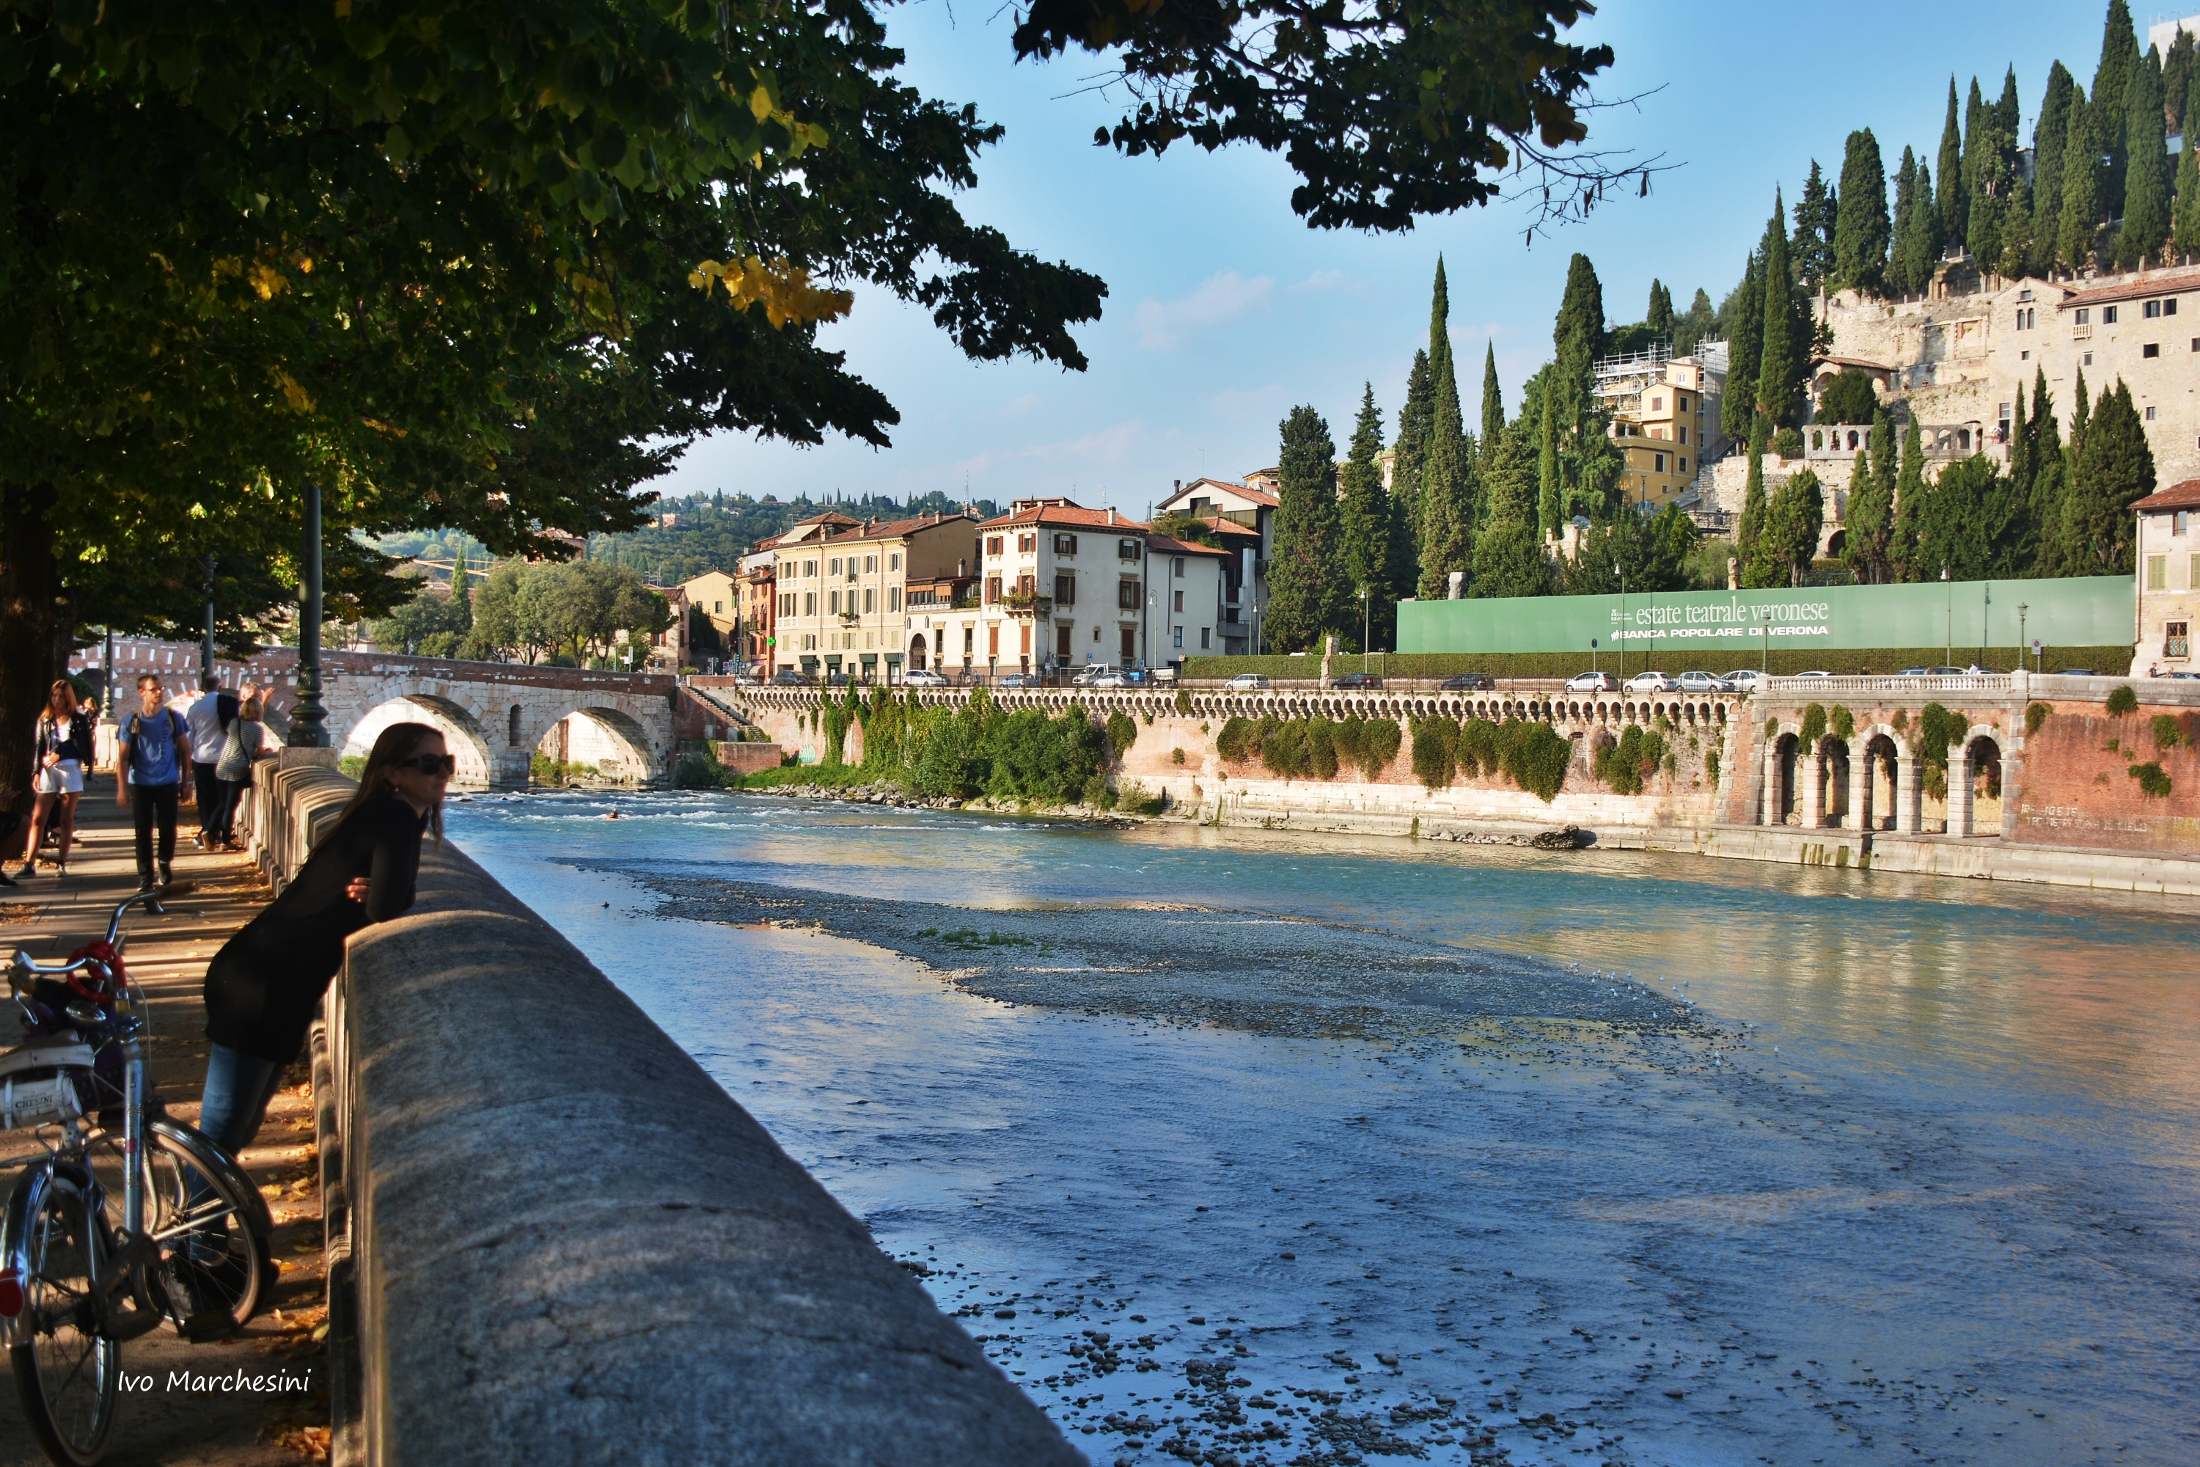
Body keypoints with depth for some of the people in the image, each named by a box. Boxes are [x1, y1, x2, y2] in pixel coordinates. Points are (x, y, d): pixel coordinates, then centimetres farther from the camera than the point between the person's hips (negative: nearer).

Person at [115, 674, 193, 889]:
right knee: (143, 831, 2)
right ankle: (145, 875, 10)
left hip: (168, 783, 0)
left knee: (168, 828, 3)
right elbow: (122, 758, -1)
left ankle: (166, 864, 28)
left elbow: (185, 750, 6)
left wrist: (186, 780, 4)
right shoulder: (131, 722, -3)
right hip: (140, 784, 0)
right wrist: (122, 789, -6)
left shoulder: (174, 718, -1)